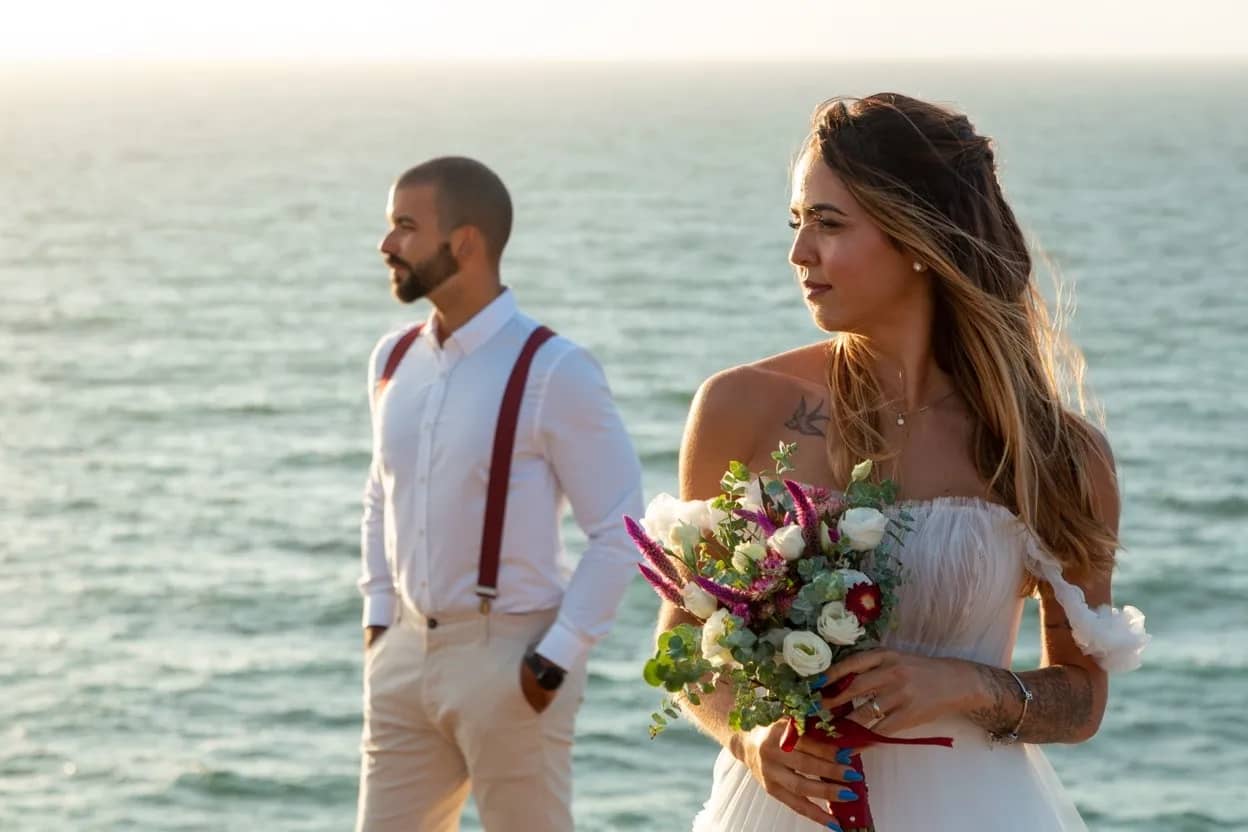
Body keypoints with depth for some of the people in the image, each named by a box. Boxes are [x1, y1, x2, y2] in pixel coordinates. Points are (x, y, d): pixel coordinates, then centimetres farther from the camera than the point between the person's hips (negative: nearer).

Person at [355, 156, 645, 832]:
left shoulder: (552, 373, -13)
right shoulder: (393, 361, 6)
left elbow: (618, 533, -12)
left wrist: (556, 661, -14)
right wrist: (377, 617, 10)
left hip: (508, 654, -6)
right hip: (404, 651, 6)